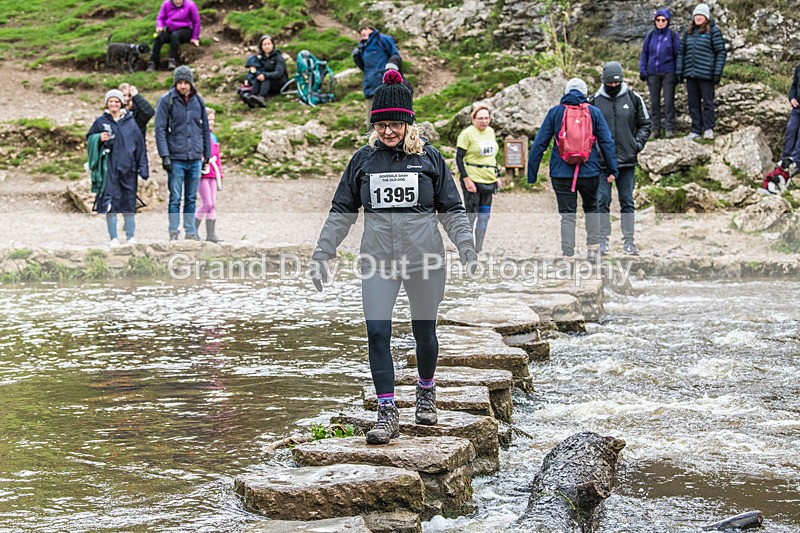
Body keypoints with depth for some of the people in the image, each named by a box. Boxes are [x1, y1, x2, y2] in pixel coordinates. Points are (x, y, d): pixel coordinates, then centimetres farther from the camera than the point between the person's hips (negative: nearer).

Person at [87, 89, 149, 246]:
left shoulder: (130, 122, 7)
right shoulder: (100, 121, 6)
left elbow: (139, 144, 7)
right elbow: (89, 137, 13)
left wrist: (143, 168, 1)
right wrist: (99, 138, -11)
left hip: (128, 167, 1)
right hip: (109, 167, -1)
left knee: (129, 203, 5)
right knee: (110, 203, -4)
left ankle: (131, 237, 15)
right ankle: (113, 238, 3)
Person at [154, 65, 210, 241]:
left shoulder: (198, 101, 9)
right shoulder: (166, 101, -3)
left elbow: (205, 129, 16)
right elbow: (160, 130, -6)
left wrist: (207, 154, 13)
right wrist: (164, 156, -13)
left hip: (195, 158, 4)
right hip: (176, 158, -3)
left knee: (191, 198, 8)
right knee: (175, 198, -3)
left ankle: (191, 232, 14)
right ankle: (173, 233, 2)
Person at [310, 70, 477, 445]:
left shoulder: (429, 158, 2)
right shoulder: (363, 160, 5)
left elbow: (452, 210, 6)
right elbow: (342, 212, 11)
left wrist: (466, 247, -7)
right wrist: (322, 254, 6)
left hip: (424, 257, -1)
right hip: (378, 259, 1)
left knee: (424, 332, 11)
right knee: (377, 333, -10)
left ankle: (426, 391, 38)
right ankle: (386, 414, -4)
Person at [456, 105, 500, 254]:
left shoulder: (490, 132, 13)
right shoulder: (467, 133, -8)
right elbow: (459, 158, -10)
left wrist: (496, 176, 17)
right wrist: (466, 179, -17)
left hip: (488, 180, 7)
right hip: (472, 179, -7)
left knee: (484, 215, 7)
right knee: (471, 214, -4)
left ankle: (478, 250, 14)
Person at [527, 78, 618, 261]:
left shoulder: (555, 112, 3)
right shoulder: (594, 112, 4)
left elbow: (539, 143, 2)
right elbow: (607, 142, 1)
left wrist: (532, 173, 6)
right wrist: (612, 169, 7)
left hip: (561, 173, -1)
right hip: (589, 171, 1)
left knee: (567, 216, 3)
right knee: (591, 208, 23)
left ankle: (568, 256, -5)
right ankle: (593, 248, 17)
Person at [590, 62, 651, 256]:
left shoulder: (633, 98, 3)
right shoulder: (595, 101, 0)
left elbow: (644, 123, 12)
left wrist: (639, 142, -3)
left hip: (627, 160, 1)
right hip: (602, 161, -1)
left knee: (627, 202, 6)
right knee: (602, 202, 0)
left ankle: (628, 240, 13)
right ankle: (603, 240, 7)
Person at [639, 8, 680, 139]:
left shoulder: (673, 35, -1)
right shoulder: (651, 35, 6)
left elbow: (678, 54, 2)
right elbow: (644, 53, 12)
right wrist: (642, 70, 5)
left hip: (668, 73, -3)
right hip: (653, 73, 3)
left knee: (669, 101, -1)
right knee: (654, 102, 6)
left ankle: (669, 128, 4)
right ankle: (655, 129, 11)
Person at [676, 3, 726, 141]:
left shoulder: (713, 31, -2)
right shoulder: (688, 32, 14)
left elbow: (721, 52, -4)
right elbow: (681, 52, 17)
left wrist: (718, 72, -11)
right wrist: (679, 71, 9)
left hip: (706, 74, -5)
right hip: (690, 74, 5)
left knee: (707, 101, -1)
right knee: (693, 103, 7)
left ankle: (708, 128, 9)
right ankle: (696, 130, 14)